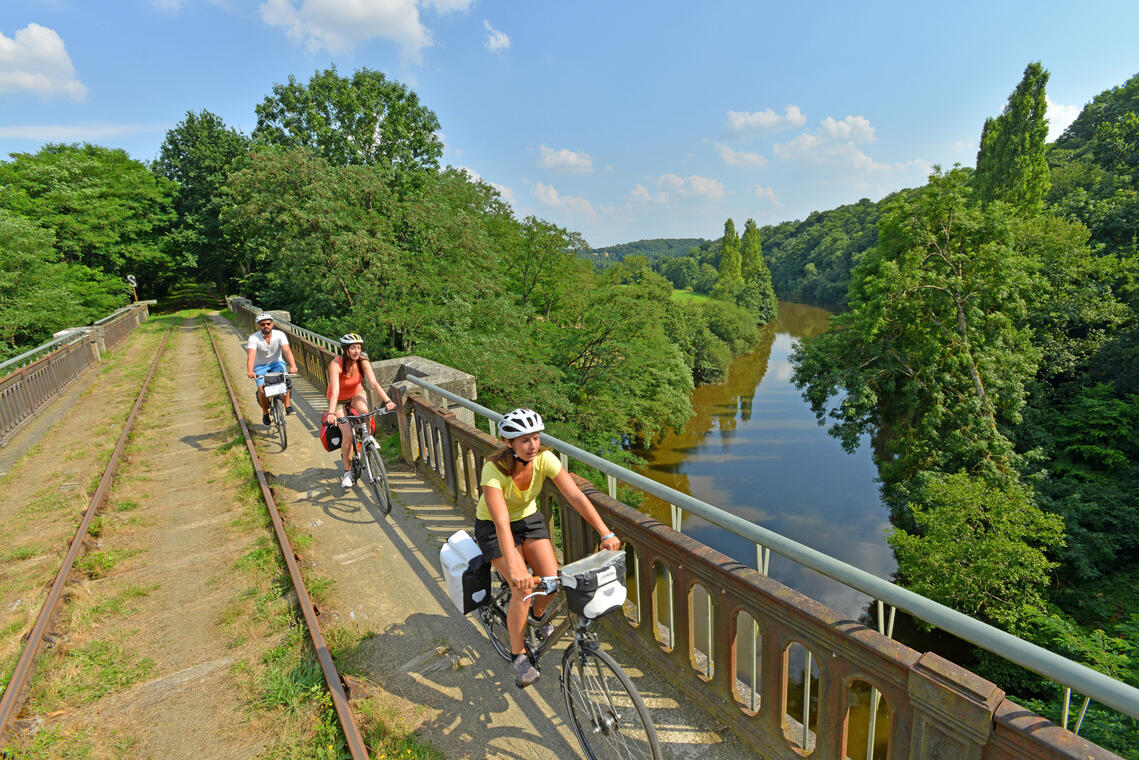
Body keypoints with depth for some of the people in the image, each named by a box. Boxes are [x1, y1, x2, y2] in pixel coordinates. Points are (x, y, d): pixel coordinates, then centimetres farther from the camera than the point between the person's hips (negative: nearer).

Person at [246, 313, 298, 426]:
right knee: (262, 390, -21)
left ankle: (288, 406, -16)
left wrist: (293, 366, -46)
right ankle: (265, 412, 4)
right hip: (260, 366, 0)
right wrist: (250, 371, -49)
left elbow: (287, 351, -29)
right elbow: (251, 356, -31)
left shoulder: (280, 335, -15)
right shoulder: (253, 338, -17)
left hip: (276, 363, 0)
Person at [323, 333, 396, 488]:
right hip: (339, 400, -2)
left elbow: (374, 383, -29)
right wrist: (331, 413, -52)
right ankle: (347, 471, 4)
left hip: (356, 394, 2)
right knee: (347, 435, -15)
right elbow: (334, 391, -39)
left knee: (364, 410, -34)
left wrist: (388, 401, -43)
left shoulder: (363, 362, -21)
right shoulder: (336, 364, -29)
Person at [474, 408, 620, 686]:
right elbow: (501, 522, -43)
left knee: (552, 577, -10)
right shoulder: (494, 469, -34)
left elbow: (576, 496, -28)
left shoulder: (544, 459, -24)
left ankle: (537, 614, 26)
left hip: (528, 518, 4)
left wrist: (606, 533, -35)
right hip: (493, 527, -4)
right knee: (523, 587, -19)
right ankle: (518, 655, 4)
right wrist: (515, 568, -53)